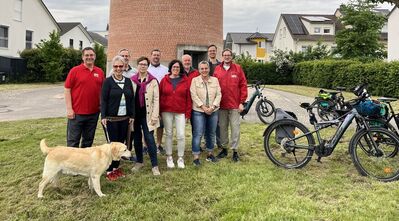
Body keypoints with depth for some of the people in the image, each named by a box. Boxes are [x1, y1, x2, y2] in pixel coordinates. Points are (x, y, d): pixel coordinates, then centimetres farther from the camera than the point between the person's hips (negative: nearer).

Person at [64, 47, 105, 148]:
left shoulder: (100, 72, 7)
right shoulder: (75, 70, -3)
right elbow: (67, 89, -5)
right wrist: (69, 108, -10)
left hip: (93, 113, 4)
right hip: (77, 113, -4)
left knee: (88, 140, 15)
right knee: (73, 141, 3)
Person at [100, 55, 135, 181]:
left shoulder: (128, 81, 8)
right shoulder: (108, 81, -4)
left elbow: (132, 99, 11)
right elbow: (103, 100, -7)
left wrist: (132, 115, 7)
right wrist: (103, 116, -14)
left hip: (124, 118, 4)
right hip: (111, 118, -4)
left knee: (121, 143, 9)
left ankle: (116, 167, 24)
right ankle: (109, 171, 10)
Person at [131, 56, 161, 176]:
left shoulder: (153, 81, -2)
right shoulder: (132, 80, 6)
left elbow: (156, 99, -4)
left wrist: (155, 115, -10)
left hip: (147, 115, -3)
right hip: (135, 114, 3)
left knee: (149, 139, -6)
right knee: (137, 139, 12)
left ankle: (155, 165, 2)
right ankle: (139, 162, 28)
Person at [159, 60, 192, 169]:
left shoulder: (185, 80, 2)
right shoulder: (164, 80, 4)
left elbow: (188, 98, 1)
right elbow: (159, 96, 5)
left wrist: (188, 113, -3)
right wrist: (159, 112, 1)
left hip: (180, 112, -1)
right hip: (167, 112, 1)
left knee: (181, 135, -3)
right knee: (168, 135, 9)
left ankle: (180, 158, 12)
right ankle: (169, 157, 21)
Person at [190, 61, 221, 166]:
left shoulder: (215, 80, 6)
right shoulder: (195, 80, -1)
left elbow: (219, 95, 1)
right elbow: (194, 95, -8)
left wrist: (212, 107, -11)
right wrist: (203, 107, -14)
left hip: (213, 111, 3)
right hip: (198, 111, -3)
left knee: (211, 133, 12)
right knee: (198, 134, -5)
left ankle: (210, 154, 27)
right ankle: (196, 157, 0)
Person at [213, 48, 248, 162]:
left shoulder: (238, 68, 2)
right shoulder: (217, 69, 6)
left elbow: (243, 85, 0)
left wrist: (242, 102, -4)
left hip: (234, 105, -2)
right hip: (221, 105, 2)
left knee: (235, 127, 1)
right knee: (222, 127, 10)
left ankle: (235, 151, 9)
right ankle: (224, 148, 23)